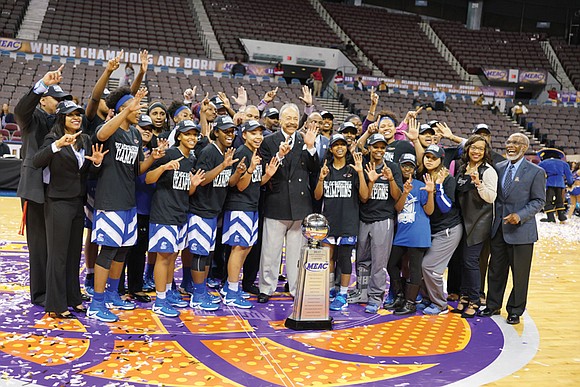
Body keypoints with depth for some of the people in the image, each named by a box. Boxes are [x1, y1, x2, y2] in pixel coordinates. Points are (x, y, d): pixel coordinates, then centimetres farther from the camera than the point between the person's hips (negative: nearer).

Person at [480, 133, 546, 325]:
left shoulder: (536, 172, -6)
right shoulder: (499, 168, 8)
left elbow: (539, 201, -7)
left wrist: (520, 215, -20)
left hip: (521, 230, -4)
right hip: (498, 229, 4)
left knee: (520, 273, 7)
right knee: (496, 270, 13)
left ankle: (515, 311, 22)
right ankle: (493, 305, 28)